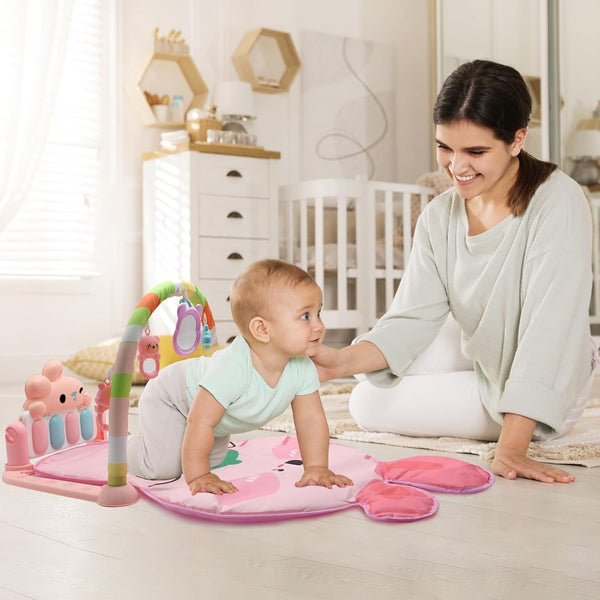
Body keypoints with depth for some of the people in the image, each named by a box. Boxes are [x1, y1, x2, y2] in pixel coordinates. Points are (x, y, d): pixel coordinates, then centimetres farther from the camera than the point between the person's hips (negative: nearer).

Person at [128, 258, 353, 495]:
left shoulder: (303, 370, -27)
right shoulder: (232, 368, -47)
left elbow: (311, 420, -17)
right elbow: (200, 422, -42)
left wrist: (316, 469, -24)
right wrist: (197, 477, -37)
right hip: (169, 397, -7)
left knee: (213, 458, 23)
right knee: (162, 467, -16)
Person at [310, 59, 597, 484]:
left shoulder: (557, 202, -28)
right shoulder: (439, 217, -10)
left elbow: (548, 327, -35)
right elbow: (415, 317, -15)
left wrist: (510, 448, -41)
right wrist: (343, 362, -35)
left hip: (548, 388, -6)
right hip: (478, 355, 6)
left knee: (372, 409, -7)